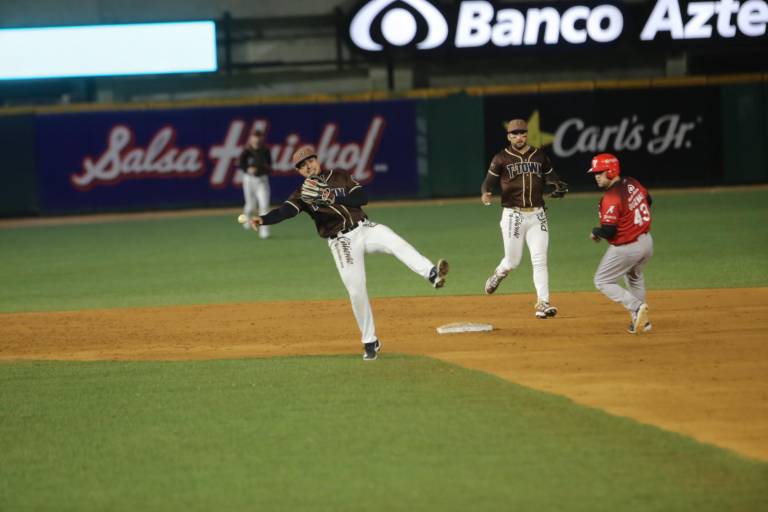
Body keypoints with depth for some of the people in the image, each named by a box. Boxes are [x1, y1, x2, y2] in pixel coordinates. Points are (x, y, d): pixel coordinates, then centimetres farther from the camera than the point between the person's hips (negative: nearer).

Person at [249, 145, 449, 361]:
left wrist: (332, 197, -17)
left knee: (395, 242, -29)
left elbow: (362, 197, -4)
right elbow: (285, 211, -15)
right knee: (356, 291, -8)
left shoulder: (340, 177, 8)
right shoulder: (303, 193, 3)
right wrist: (262, 220, -35)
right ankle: (370, 342, 6)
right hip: (342, 242, -1)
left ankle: (432, 274, -48)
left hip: (364, 229, 1)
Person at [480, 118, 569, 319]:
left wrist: (559, 186, -8)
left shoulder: (539, 156, 8)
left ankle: (543, 303, -9)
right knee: (512, 261, 7)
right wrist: (485, 194, -27)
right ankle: (497, 275, 42)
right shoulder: (501, 159, -1)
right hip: (513, 216, -2)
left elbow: (550, 176, 15)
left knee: (539, 260, -7)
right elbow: (489, 182, -4)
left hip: (537, 215, 2)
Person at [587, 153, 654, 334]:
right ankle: (641, 320, 32)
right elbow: (648, 200, 18)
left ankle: (636, 307, -11)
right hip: (646, 241, 8)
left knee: (602, 281, 7)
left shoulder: (611, 197, -24)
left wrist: (595, 232, -5)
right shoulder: (632, 183, 1)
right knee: (634, 276, 32)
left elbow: (608, 231, -26)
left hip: (626, 249, -8)